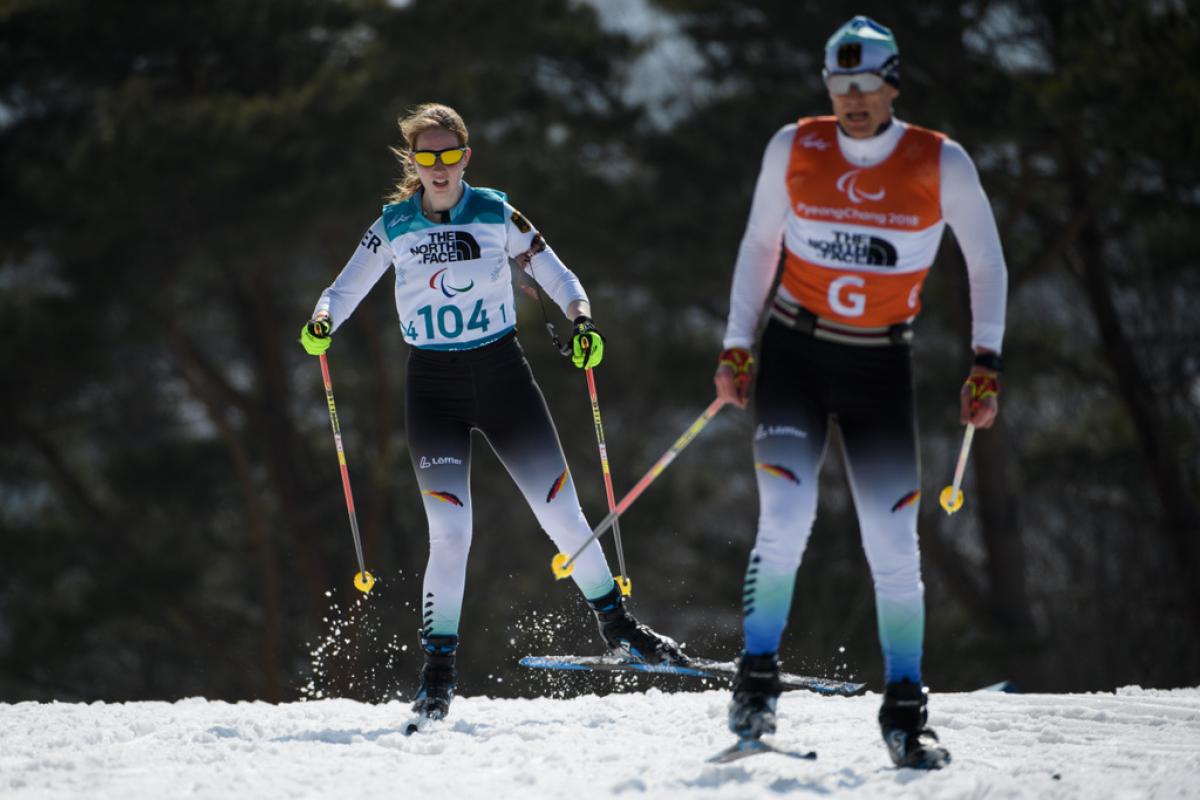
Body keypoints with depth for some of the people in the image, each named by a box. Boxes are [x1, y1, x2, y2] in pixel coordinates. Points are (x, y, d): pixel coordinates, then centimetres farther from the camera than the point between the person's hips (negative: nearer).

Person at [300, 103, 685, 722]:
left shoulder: (497, 216, -1)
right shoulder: (393, 227, 0)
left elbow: (555, 275, 3)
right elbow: (346, 290, 3)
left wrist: (582, 321, -16)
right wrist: (322, 322, -19)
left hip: (502, 374, 1)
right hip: (433, 386, -1)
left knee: (563, 514, 3)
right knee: (450, 532, -13)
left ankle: (617, 625, 23)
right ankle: (437, 671, -5)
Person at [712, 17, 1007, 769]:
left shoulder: (942, 164, -7)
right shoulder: (794, 149, -4)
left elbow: (988, 263, 4)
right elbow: (759, 245, 10)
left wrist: (987, 365, -1)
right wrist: (736, 345, 7)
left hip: (883, 370, 0)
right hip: (795, 357, 0)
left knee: (894, 545, -3)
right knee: (785, 523, -17)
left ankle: (905, 713, 9)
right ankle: (757, 681, -3)